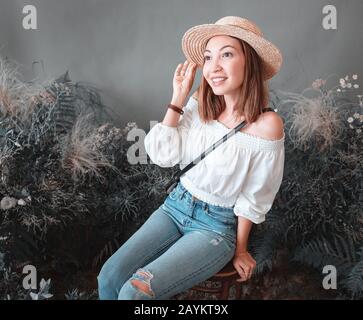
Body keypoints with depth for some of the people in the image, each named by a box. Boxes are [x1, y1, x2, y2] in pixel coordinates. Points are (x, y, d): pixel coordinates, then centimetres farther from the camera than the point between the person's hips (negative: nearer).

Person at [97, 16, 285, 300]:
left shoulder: (267, 125, -19)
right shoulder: (200, 105, -3)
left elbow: (253, 199, -9)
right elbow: (163, 156, -4)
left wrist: (240, 250, 2)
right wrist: (178, 97, -8)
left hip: (216, 226, -5)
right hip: (176, 206, 5)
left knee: (134, 292, -20)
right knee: (109, 277, -11)